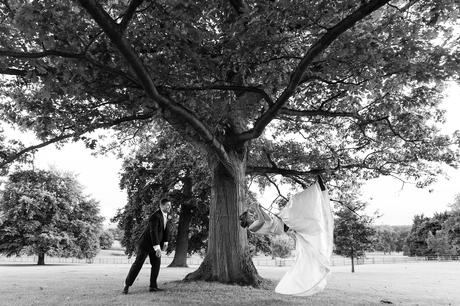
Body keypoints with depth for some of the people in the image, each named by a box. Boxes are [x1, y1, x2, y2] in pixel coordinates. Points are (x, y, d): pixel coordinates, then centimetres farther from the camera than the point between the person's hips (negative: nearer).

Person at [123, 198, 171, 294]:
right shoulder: (155, 216, -27)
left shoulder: (165, 214, 2)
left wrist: (165, 242, 5)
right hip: (146, 243, -8)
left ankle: (153, 286, 9)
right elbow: (153, 232, -35)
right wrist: (157, 248, -39)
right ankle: (127, 285, 11)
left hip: (156, 243, 8)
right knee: (138, 263, -2)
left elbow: (165, 228, 12)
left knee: (156, 263, 2)